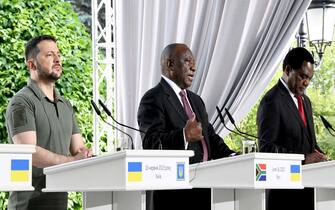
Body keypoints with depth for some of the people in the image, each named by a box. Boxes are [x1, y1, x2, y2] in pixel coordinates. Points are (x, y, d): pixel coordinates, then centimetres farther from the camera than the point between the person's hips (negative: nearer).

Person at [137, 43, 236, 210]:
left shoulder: (196, 100, 24)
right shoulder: (153, 99, -6)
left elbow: (211, 137, 22)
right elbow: (151, 143, -18)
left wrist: (231, 157, 2)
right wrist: (183, 136, -34)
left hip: (200, 193, 8)